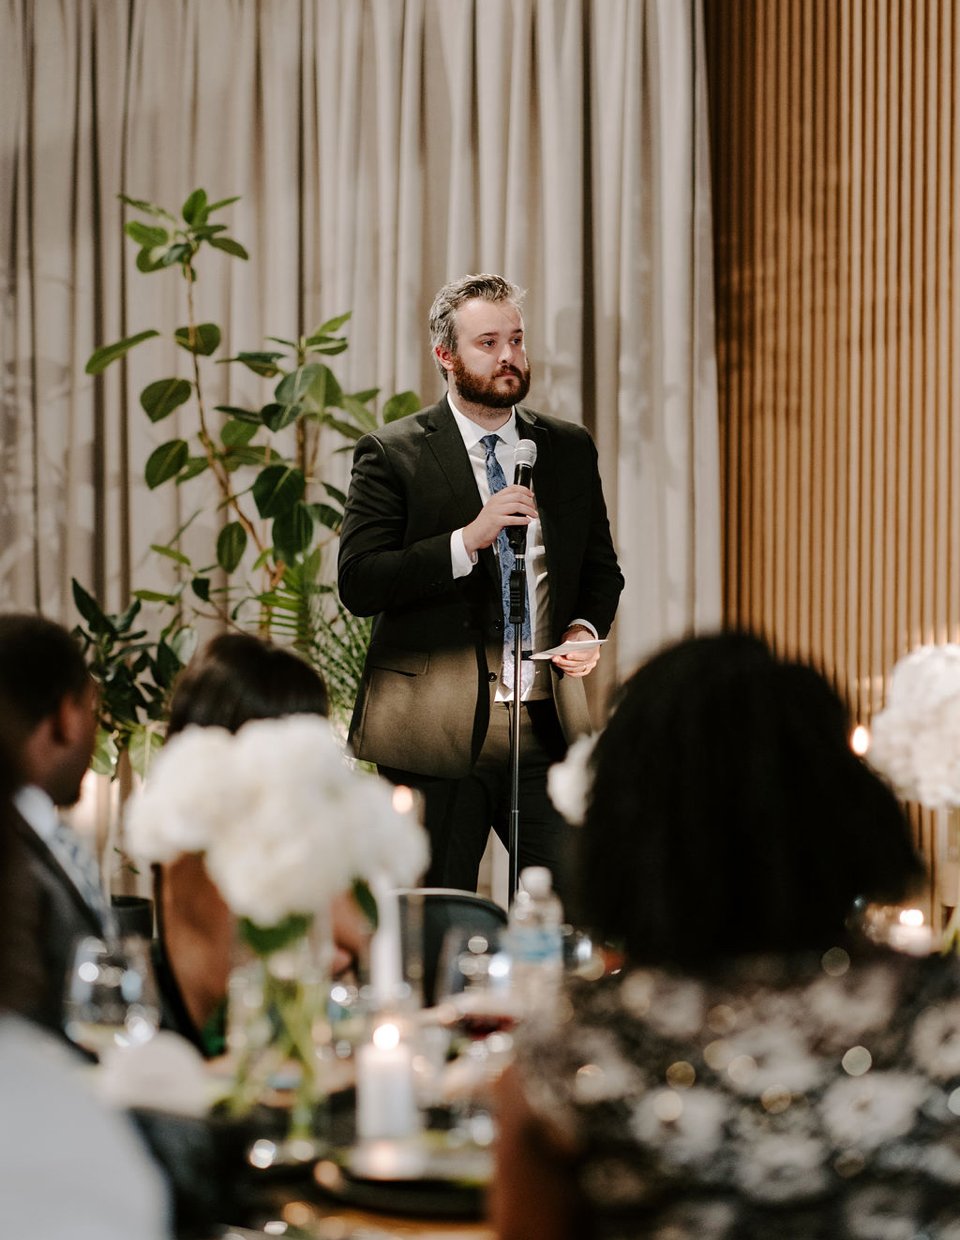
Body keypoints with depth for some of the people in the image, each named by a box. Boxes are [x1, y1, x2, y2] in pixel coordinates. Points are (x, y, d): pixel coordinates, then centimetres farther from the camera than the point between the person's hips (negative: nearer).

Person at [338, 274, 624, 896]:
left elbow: (601, 567, 21)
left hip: (548, 726, 3)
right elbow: (358, 582, -10)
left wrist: (587, 627, -1)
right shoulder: (391, 454, -1)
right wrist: (467, 540, -19)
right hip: (437, 728, -3)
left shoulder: (570, 449, 12)